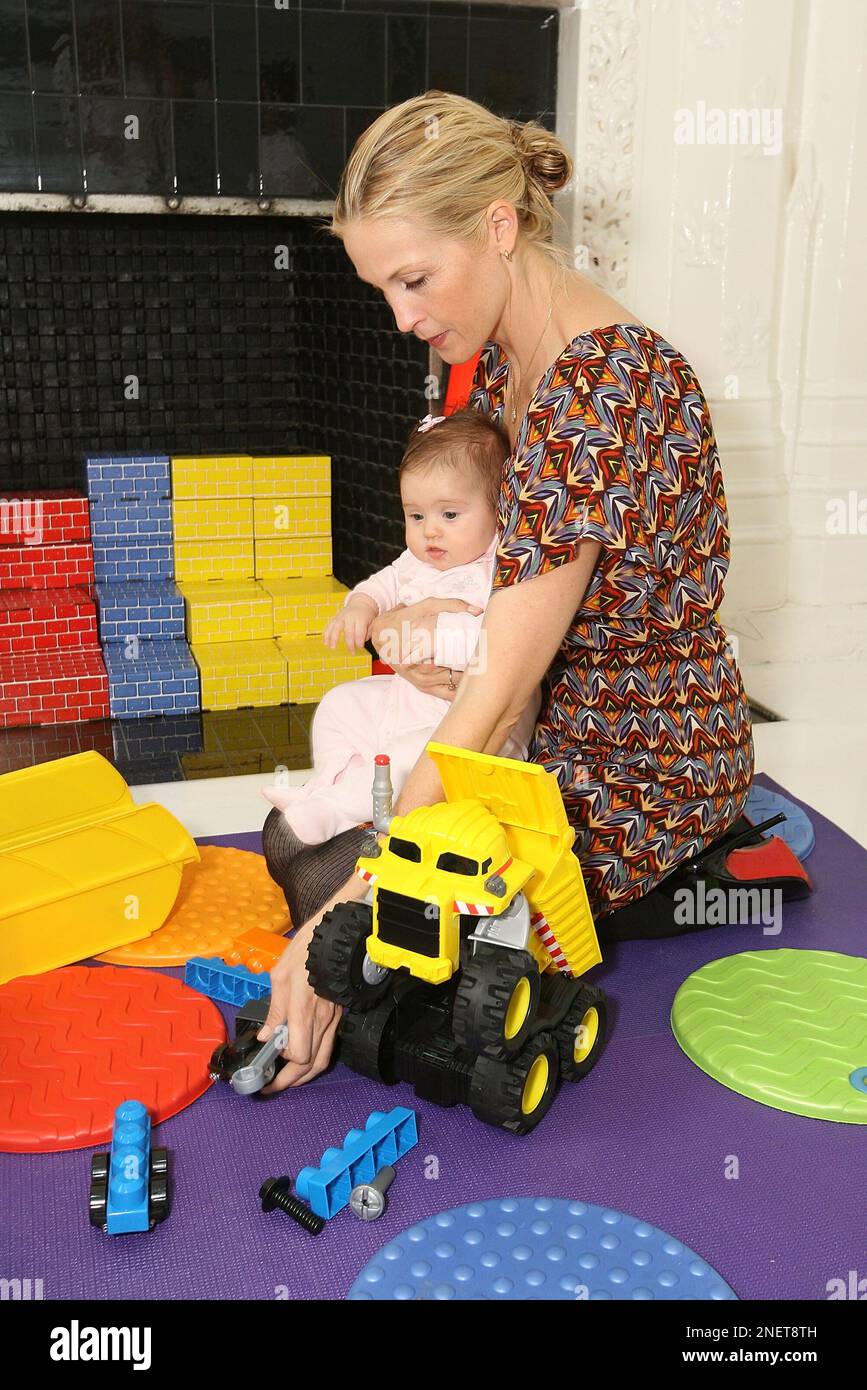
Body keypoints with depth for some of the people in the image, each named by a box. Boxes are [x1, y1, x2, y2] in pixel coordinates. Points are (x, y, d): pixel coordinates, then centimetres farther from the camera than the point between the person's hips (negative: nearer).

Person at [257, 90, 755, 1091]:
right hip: (562, 734, 9)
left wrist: (352, 909, -27)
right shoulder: (500, 356, 0)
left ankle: (667, 892, 2)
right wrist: (407, 623, -9)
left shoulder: (609, 387, -29)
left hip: (643, 770, -9)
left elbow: (501, 691, -30)